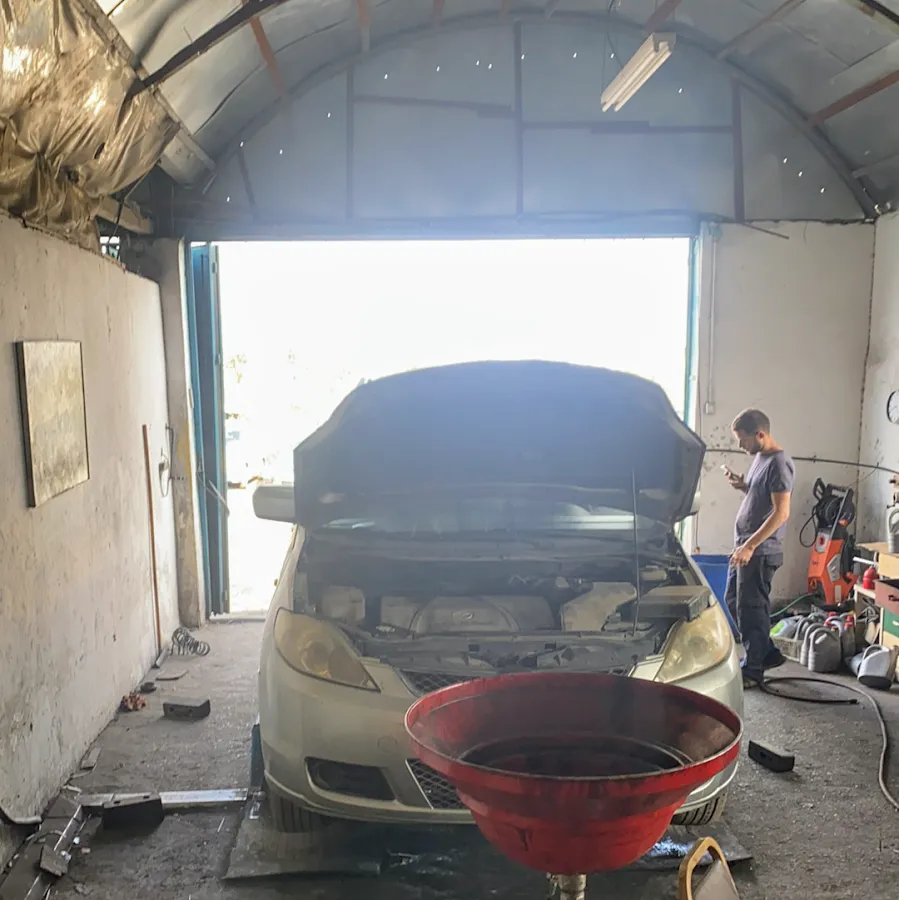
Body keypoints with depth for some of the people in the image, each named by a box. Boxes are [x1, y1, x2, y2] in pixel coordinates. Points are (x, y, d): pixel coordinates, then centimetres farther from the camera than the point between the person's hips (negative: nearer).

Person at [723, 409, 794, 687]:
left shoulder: (778, 464, -18)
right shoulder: (760, 458, 12)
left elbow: (781, 512, -23)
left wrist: (751, 545, -24)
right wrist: (742, 485, 4)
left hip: (760, 550, -10)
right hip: (745, 546, 10)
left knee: (751, 608, -3)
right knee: (733, 601, 16)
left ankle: (753, 670, 9)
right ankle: (768, 653, 27)